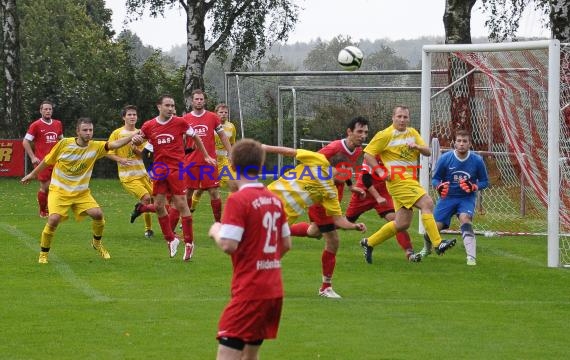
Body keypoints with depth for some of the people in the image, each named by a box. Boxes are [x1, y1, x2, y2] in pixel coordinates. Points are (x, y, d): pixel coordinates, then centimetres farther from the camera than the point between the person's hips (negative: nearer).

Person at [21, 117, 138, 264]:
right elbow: (47, 160, 3)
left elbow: (114, 144, -23)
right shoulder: (64, 144, -12)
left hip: (81, 193, 2)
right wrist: (32, 174, 13)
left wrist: (132, 136, -39)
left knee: (98, 214, -15)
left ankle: (97, 243, 16)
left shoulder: (95, 147, -8)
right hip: (59, 190, -2)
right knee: (54, 219, -22)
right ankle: (43, 254, -1)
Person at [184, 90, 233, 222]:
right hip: (191, 161, 1)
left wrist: (231, 153, 2)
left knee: (214, 192, -3)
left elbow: (222, 136, 8)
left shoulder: (213, 117, 3)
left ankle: (218, 222, 3)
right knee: (188, 191, 5)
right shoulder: (185, 119, 4)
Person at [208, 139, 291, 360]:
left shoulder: (237, 200, -13)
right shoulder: (275, 200, 9)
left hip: (250, 291, -8)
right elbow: (286, 244, 16)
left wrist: (216, 232, 1)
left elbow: (228, 245, -19)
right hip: (275, 289, 8)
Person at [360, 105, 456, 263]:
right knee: (427, 203, -23)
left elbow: (428, 152, 11)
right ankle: (438, 244, -27)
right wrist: (380, 172, -14)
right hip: (398, 180, -8)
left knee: (402, 224, 9)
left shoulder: (413, 133, 15)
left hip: (411, 181, 8)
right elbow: (367, 155, -3)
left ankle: (369, 243, 22)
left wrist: (417, 146, -11)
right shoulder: (385, 135, -4)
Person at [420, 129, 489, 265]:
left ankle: (471, 257, -32)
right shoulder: (445, 159, -11)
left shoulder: (477, 161, -11)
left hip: (467, 198, -1)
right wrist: (439, 186, -23)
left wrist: (473, 187, -21)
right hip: (448, 197, 1)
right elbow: (435, 179, 0)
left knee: (465, 219, -31)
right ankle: (426, 249, 33)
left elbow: (484, 182, 0)